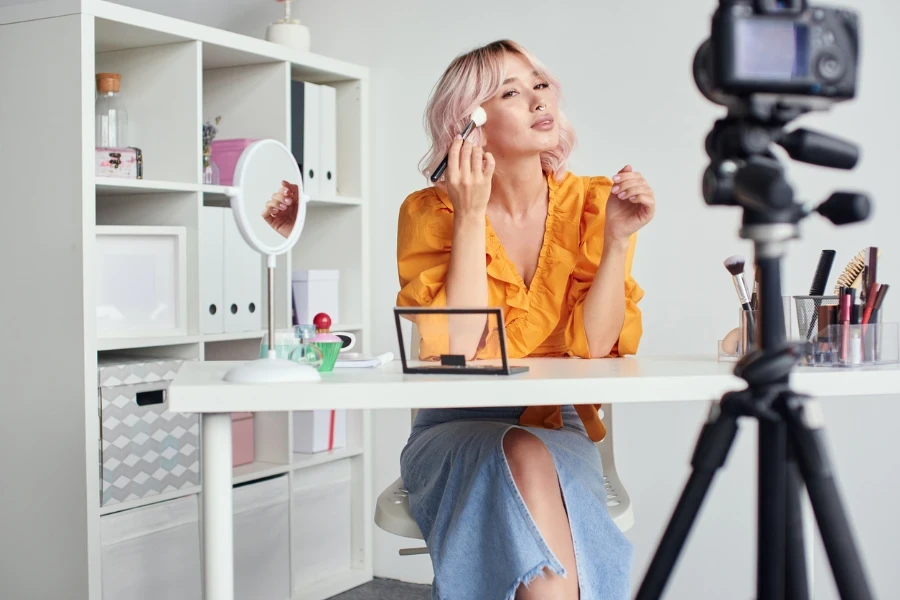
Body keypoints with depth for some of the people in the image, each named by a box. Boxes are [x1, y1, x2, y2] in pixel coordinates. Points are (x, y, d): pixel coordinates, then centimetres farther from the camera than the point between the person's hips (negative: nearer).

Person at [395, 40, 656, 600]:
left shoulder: (592, 203, -2)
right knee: (523, 458, -33)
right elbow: (457, 349, -18)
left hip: (560, 432, 1)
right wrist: (471, 216, -19)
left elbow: (591, 347, -9)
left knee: (537, 461, -32)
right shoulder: (431, 212, -6)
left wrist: (618, 238, -18)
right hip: (458, 433, -1)